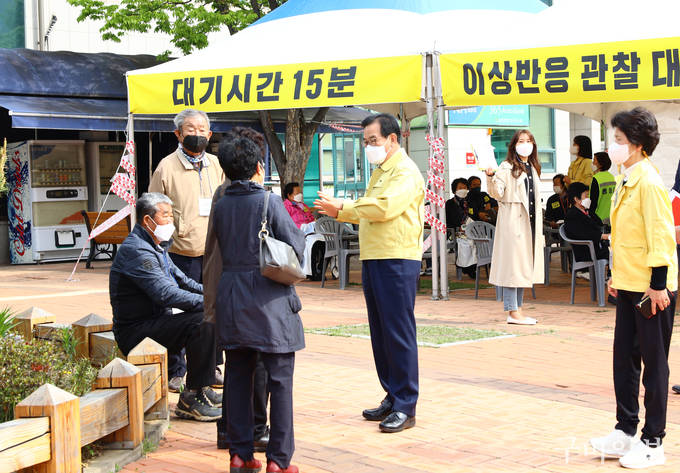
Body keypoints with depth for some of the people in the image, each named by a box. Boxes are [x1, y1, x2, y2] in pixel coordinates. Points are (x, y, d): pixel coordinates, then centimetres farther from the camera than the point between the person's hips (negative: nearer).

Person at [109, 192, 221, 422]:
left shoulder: (156, 247, 17)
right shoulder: (136, 250, -19)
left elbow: (180, 280, 20)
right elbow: (166, 294, -27)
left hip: (155, 321, 11)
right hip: (136, 332, -11)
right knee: (202, 321, -25)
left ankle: (203, 389, 13)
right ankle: (191, 400, -19)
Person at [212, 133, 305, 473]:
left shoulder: (221, 206, 4)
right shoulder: (269, 202, -10)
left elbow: (220, 249, 9)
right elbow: (295, 248, -8)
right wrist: (299, 232, 11)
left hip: (232, 301, 5)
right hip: (270, 303, -5)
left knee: (238, 378, 13)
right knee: (280, 380, 2)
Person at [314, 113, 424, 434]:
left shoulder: (406, 172, -9)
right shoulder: (379, 173, 22)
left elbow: (384, 207, -23)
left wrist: (343, 208, -14)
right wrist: (339, 212, 8)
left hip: (397, 260, -10)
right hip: (373, 259, 10)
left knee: (398, 332, -7)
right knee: (380, 332, 12)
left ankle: (406, 407, -3)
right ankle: (392, 397, 21)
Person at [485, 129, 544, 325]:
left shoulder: (533, 168, 17)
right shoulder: (507, 167, -5)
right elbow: (497, 193, -14)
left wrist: (538, 228, 18)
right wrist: (491, 177, -33)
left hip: (529, 222, 8)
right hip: (512, 222, -8)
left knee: (525, 265, 8)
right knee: (513, 265, -8)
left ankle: (518, 310, 13)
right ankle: (512, 312, -6)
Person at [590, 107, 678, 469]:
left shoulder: (649, 181, -17)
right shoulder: (624, 181, 10)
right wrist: (617, 274, 20)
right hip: (629, 286, 9)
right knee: (625, 358, 14)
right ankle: (625, 432, 25)